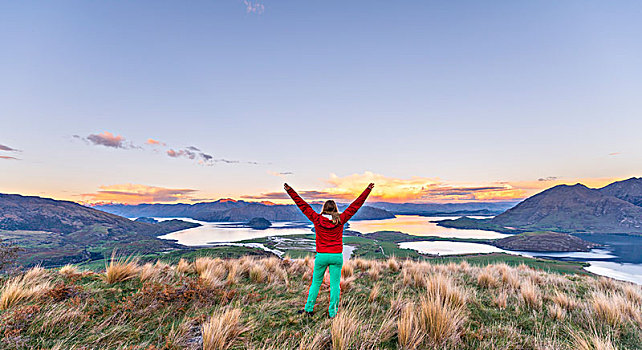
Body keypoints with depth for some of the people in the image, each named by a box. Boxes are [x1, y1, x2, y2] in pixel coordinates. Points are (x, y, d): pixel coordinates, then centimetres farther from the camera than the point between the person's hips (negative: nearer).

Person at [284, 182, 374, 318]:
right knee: (335, 285, 10)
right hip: (337, 256, 0)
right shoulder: (340, 220, -5)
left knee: (316, 282, 16)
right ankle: (333, 313, 17)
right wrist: (368, 190, 4)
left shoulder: (317, 219, -5)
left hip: (321, 256, 1)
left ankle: (308, 309, 25)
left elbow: (303, 205, -1)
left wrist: (290, 191, 5)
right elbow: (355, 206, -1)